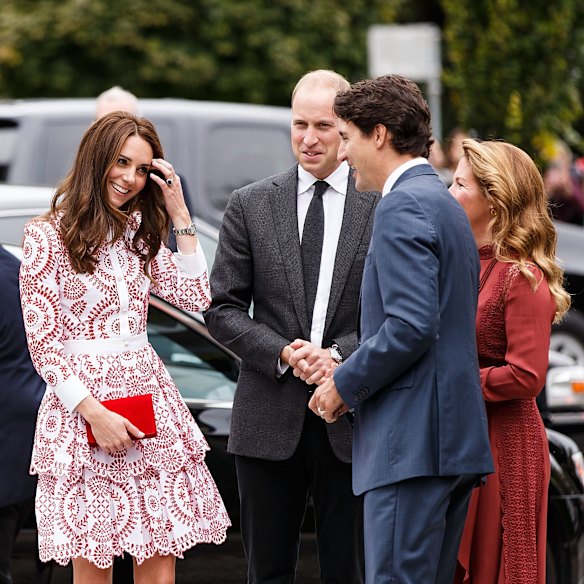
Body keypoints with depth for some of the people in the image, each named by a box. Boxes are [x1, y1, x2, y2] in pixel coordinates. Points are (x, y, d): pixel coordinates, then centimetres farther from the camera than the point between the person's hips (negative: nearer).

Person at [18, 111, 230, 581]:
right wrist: (93, 413, -14)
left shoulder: (139, 234, 16)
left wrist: (180, 215, 2)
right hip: (80, 404, -5)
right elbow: (43, 344, -6)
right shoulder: (48, 236, -4)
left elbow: (197, 298, 5)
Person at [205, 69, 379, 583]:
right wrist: (283, 353, -10)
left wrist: (340, 355, -14)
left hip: (351, 421, -1)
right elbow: (221, 309, 4)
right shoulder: (250, 206, 7)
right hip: (269, 419, 1)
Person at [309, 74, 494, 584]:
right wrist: (352, 376, 16)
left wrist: (346, 384, -8)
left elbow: (411, 325, -21)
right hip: (457, 439, 10)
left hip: (412, 442, -10)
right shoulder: (445, 204, 22)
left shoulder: (403, 206, -11)